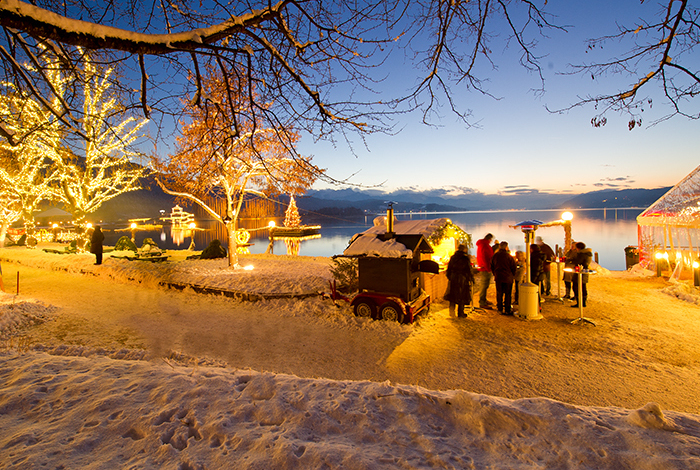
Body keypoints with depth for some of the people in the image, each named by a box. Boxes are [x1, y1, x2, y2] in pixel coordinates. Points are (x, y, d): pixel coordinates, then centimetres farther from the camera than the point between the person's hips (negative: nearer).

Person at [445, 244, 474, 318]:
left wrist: (449, 277, 19)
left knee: (452, 294, 13)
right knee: (462, 296, 6)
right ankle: (460, 313, 11)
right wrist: (471, 279, 2)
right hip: (463, 279, -4)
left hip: (453, 279, 4)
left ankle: (452, 309, 3)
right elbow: (469, 270, -8)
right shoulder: (466, 259, -10)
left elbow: (449, 269, 9)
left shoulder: (453, 258, 4)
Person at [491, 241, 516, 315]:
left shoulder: (495, 255, 2)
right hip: (507, 278, -4)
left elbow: (492, 266, 12)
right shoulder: (508, 256, -11)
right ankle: (507, 310, 7)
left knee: (499, 293, 12)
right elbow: (513, 267, -4)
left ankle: (500, 308, 18)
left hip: (498, 277, 4)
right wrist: (513, 276, 12)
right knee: (507, 294, 4)